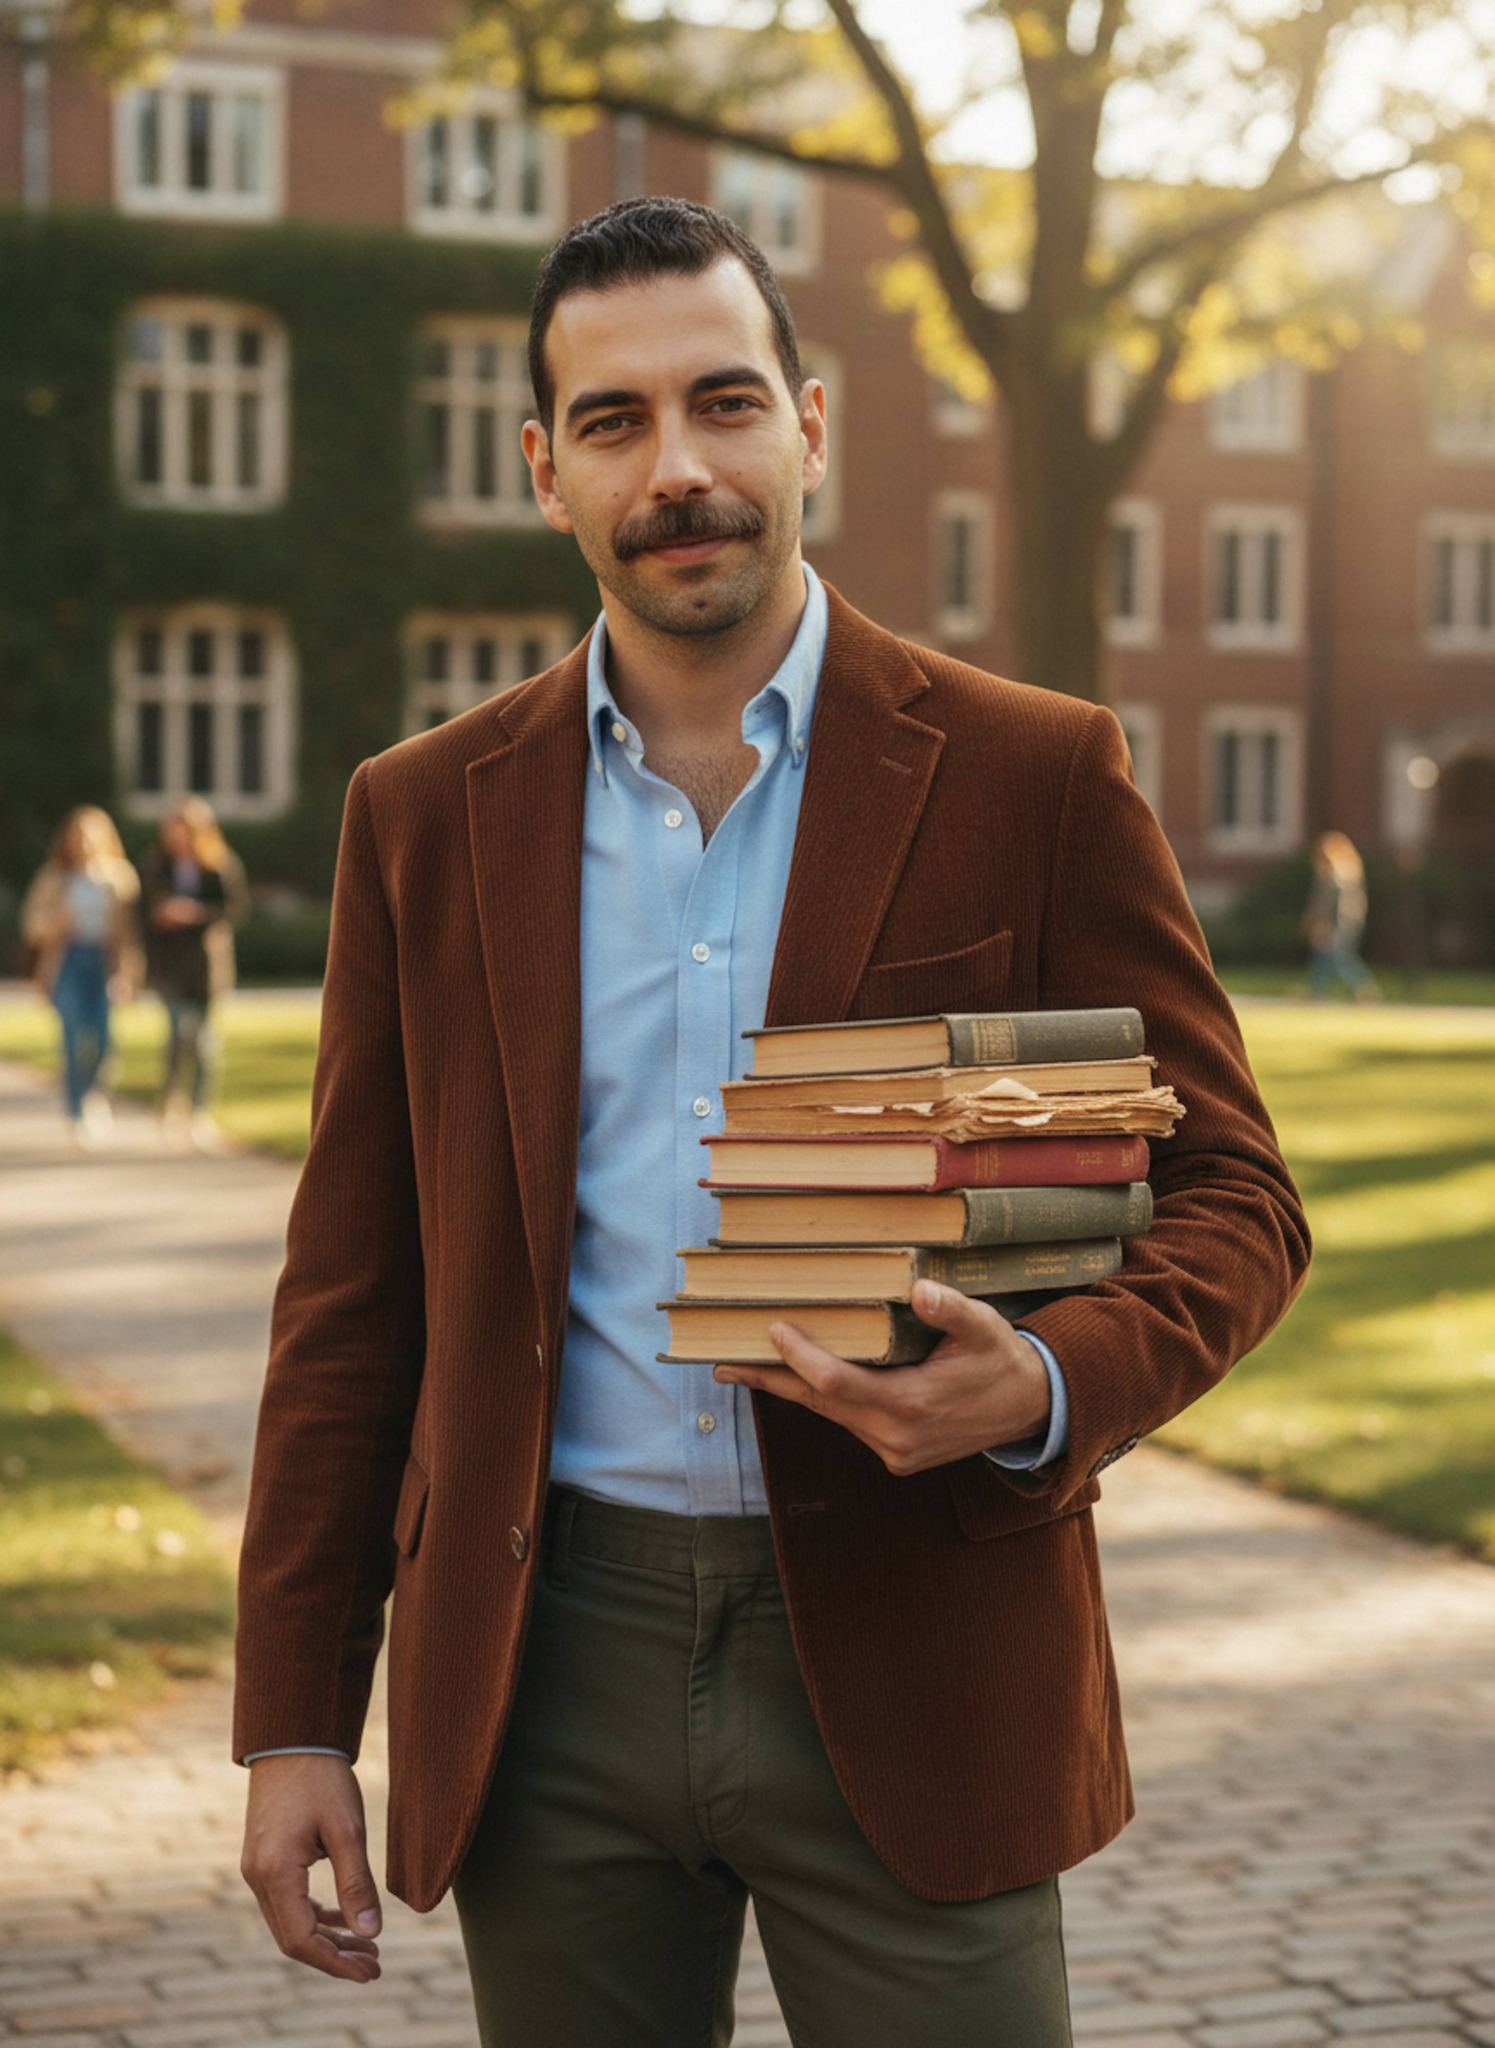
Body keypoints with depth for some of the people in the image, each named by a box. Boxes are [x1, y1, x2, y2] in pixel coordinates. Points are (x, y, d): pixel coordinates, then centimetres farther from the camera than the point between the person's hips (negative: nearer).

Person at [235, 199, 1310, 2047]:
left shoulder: (1035, 778, -1)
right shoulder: (424, 817, 6)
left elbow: (1230, 1198, 1)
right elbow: (354, 1287, 8)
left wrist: (1052, 1385, -20)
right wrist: (295, 1720, 3)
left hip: (908, 1664, -2)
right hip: (551, 1668, 2)